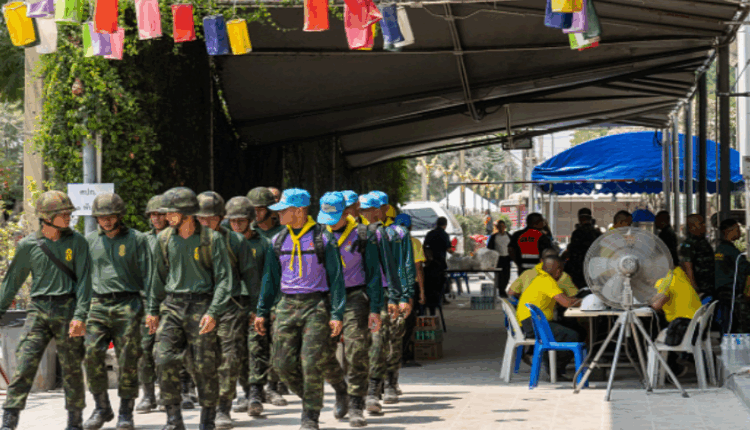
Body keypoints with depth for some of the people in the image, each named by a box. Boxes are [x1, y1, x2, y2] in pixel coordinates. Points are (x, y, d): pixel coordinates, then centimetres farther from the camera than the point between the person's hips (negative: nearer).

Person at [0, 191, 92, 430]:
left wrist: (80, 315, -12)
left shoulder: (76, 242, 2)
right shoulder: (28, 245, 5)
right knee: (24, 364, -10)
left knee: (72, 369, 4)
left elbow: (83, 280, -2)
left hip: (66, 310, -1)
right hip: (38, 310, 1)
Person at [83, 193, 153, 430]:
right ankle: (102, 408, 3)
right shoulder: (90, 241, 13)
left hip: (127, 306, -3)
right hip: (98, 304, 3)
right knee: (92, 354, -10)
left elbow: (148, 276, 2)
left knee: (128, 360, -3)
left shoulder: (137, 240, 3)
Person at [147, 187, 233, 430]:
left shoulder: (212, 239, -5)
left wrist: (213, 312, -16)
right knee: (165, 361, -8)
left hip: (201, 306, -4)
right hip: (172, 305, 4)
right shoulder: (164, 239, 8)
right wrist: (153, 309, 16)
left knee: (203, 366, -2)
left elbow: (223, 279, -7)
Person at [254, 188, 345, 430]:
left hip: (316, 306, -5)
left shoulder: (323, 239, -4)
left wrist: (337, 314, -10)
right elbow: (271, 277, 16)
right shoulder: (279, 241, 10)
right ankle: (311, 399, 24)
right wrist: (262, 311, 10)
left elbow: (336, 278, -3)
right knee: (283, 364, 0)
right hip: (287, 306, 5)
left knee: (310, 364, -10)